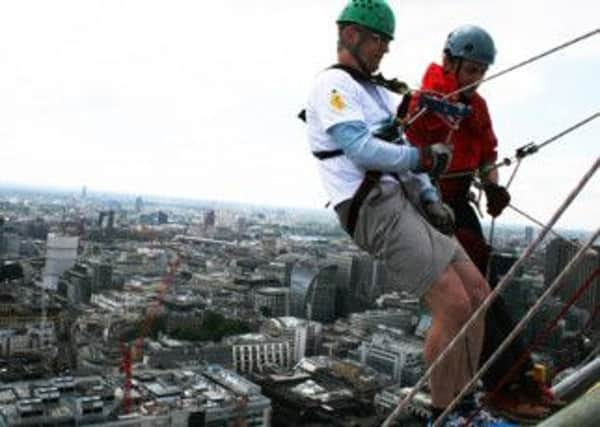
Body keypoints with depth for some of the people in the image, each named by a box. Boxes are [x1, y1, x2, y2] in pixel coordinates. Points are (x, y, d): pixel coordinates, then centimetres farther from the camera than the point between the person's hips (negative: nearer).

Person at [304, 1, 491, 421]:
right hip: (377, 209, -9)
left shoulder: (378, 93, 26)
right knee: (454, 306, -14)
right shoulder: (333, 84, -2)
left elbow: (402, 151, 18)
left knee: (478, 294, 5)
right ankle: (443, 415, 3)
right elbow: (361, 150, -16)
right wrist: (425, 158, -8)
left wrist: (430, 198, 3)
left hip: (407, 204, 10)